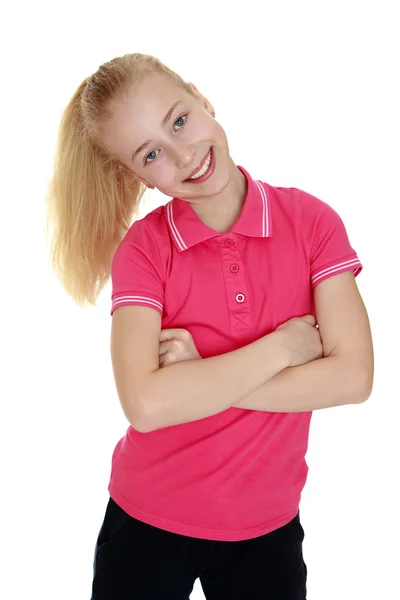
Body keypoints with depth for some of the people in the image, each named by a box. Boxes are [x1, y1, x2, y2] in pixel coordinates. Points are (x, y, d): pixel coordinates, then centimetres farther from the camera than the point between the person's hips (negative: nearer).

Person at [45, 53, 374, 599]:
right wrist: (282, 345, -20)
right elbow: (145, 403, -26)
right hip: (147, 522, -1)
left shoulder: (310, 220, -10)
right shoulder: (143, 247, -13)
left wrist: (200, 381, -20)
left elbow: (352, 377, -17)